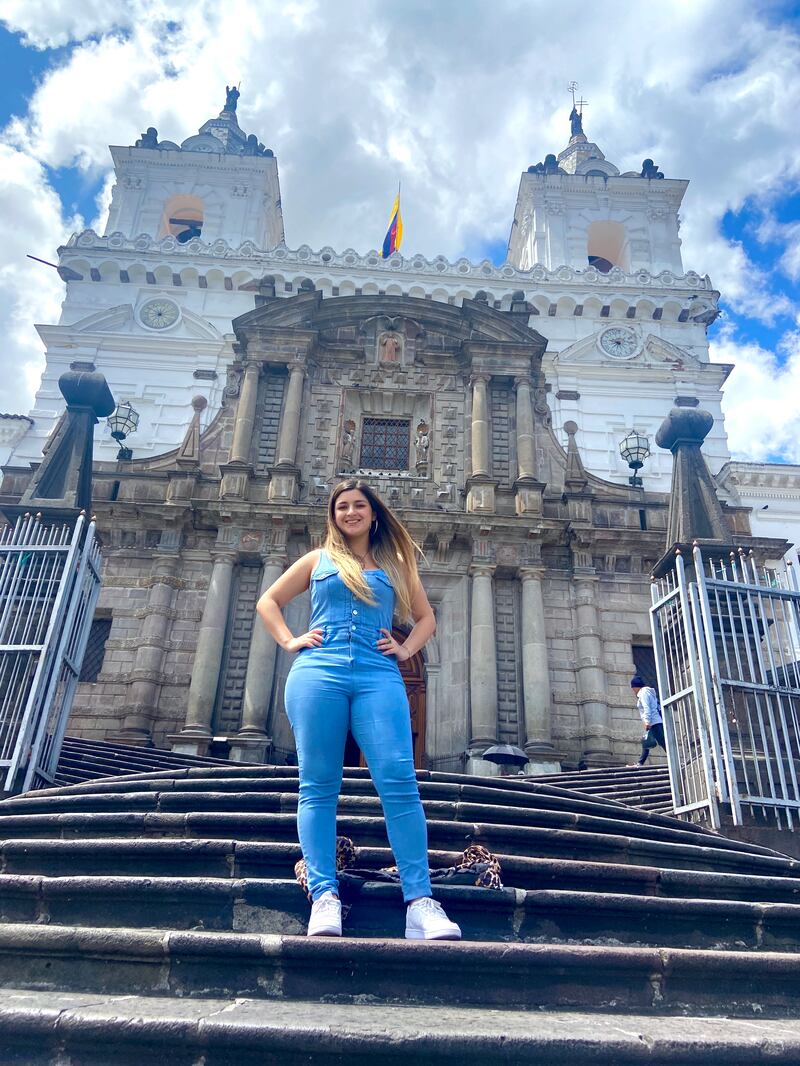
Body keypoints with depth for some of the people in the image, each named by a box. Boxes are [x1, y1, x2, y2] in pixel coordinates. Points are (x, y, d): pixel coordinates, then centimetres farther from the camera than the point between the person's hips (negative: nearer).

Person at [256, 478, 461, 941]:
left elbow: (426, 617, 29)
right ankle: (324, 896, -3)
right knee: (319, 785, -5)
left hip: (379, 677, 0)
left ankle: (420, 903, -13)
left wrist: (407, 649, 10)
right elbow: (268, 601, 24)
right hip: (318, 673, 1)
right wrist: (289, 641, 9)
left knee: (400, 783, -13)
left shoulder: (396, 564, 21)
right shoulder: (318, 560, 20)